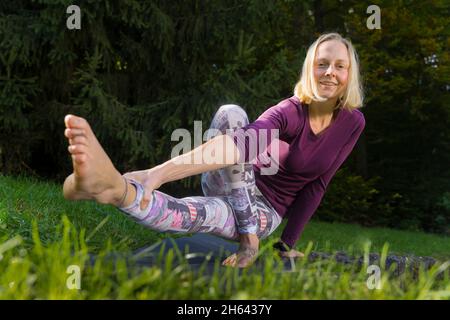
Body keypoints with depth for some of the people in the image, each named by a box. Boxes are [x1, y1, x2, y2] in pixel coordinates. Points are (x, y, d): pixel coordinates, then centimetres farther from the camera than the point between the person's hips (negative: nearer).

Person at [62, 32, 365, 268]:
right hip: (227, 188, -1)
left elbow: (317, 185, 0)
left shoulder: (353, 121, -8)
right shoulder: (290, 111, -20)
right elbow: (241, 143, -39)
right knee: (230, 113, -34)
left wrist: (288, 244, -1)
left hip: (267, 211, 1)